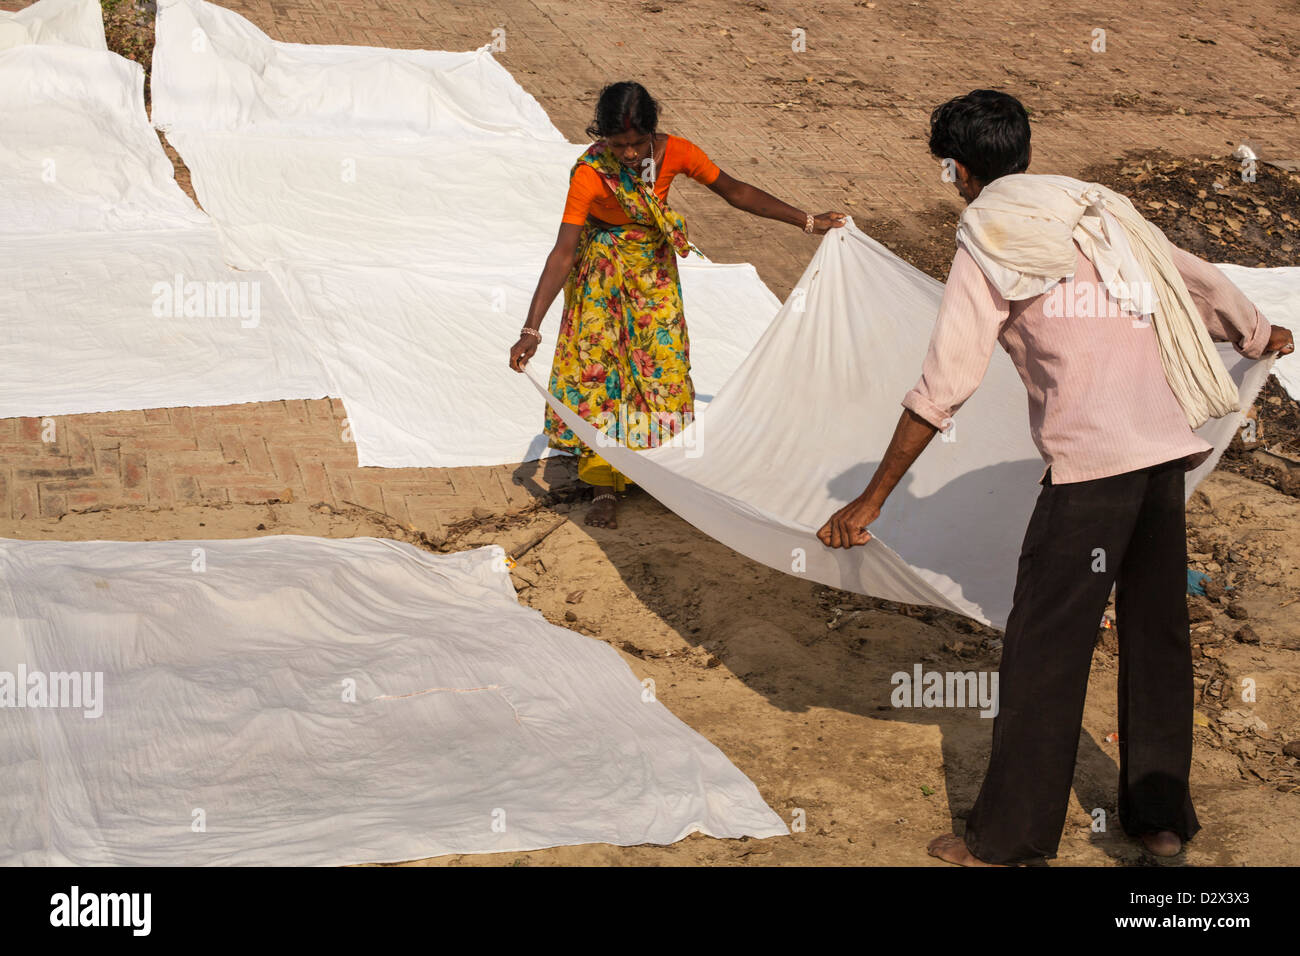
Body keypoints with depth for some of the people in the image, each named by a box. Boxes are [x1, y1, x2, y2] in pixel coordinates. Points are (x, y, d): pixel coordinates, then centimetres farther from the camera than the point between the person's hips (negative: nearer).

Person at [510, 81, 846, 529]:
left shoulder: (674, 152, -21)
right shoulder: (590, 173, -31)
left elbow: (735, 191, -7)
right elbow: (563, 254, -33)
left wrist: (808, 221, -5)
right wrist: (530, 331, -38)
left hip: (654, 266, 3)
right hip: (601, 270, -3)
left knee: (663, 359, 3)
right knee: (595, 362, -7)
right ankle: (605, 483, 0)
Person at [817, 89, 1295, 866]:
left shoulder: (988, 241, -2)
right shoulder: (1103, 208, 16)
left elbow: (944, 388, -8)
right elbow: (1200, 282, 28)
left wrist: (870, 502, -6)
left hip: (1090, 461, -7)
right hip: (1168, 446, 7)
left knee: (1044, 651, 2)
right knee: (1157, 633, 17)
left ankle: (1009, 838, 10)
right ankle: (1162, 816, 27)